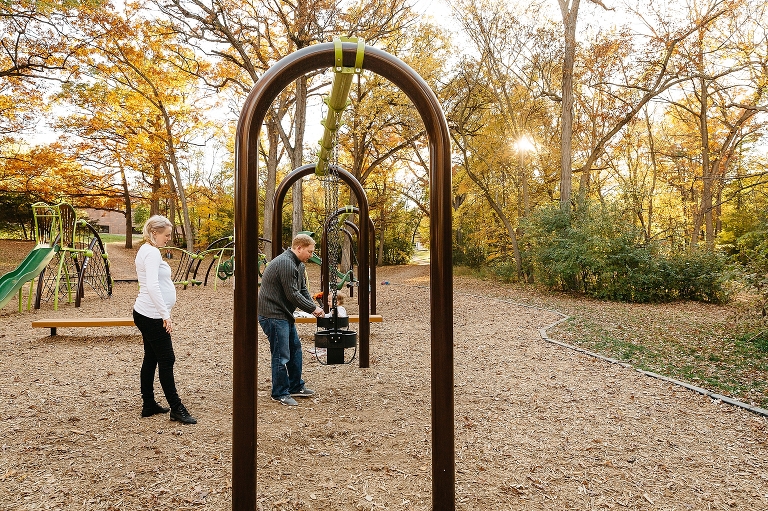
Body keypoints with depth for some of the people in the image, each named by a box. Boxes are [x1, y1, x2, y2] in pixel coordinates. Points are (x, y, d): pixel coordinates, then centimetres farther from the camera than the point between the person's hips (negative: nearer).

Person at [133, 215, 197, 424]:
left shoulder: (146, 250, 14)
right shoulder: (152, 253, -17)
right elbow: (152, 287, -26)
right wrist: (166, 315, -25)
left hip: (145, 314, 10)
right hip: (152, 316, -10)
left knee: (151, 359, 15)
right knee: (166, 360, -3)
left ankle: (149, 405, 24)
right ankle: (176, 408, 5)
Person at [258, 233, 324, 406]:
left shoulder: (298, 265, 12)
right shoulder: (285, 264, -22)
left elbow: (303, 290, 15)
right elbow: (292, 295, -23)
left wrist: (313, 308, -1)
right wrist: (313, 308, -14)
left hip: (284, 314, 11)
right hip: (273, 314, -11)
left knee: (295, 349, 17)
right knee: (281, 355, -5)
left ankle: (296, 387, 29)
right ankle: (280, 393, 9)